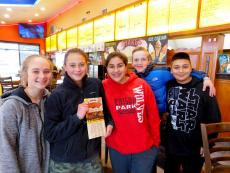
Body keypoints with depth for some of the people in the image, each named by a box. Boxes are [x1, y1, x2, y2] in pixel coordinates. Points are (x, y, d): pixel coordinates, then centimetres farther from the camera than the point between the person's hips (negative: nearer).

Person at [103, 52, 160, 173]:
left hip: (144, 148, -1)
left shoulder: (141, 85, -10)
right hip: (116, 148, 1)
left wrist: (155, 141, 4)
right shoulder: (104, 87, -9)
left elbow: (153, 115, -3)